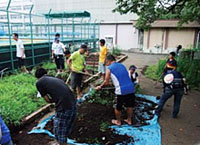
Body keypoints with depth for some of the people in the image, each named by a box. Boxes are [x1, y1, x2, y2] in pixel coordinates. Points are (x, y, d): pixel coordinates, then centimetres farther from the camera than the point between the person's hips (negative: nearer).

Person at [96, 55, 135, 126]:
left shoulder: (109, 68, 2)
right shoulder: (122, 65, 18)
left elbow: (106, 82, 4)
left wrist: (100, 86, 22)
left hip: (121, 90, -5)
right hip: (131, 88, 6)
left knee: (118, 107, 17)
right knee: (130, 106, 23)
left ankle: (118, 121, 36)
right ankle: (129, 120, 40)